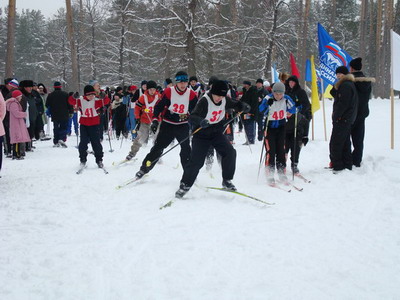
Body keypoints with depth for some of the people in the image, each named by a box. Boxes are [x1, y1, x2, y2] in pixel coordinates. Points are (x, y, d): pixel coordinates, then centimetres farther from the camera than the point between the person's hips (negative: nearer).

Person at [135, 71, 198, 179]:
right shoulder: (168, 92, -11)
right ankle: (144, 169, 10)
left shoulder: (191, 94, -6)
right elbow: (159, 106, -6)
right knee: (158, 147, 0)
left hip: (183, 126, 1)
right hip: (167, 124, -1)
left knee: (186, 149, -7)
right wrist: (155, 120, -14)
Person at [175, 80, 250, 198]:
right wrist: (200, 121, -56)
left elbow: (235, 105, 12)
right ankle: (184, 186, 9)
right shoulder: (204, 101, -24)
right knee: (196, 161, -8)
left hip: (217, 133, 5)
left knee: (230, 152, -12)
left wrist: (243, 106, -12)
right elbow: (192, 117, -33)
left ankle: (227, 181, 4)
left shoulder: (224, 100, -6)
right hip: (202, 134, -5)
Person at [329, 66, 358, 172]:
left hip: (342, 119, -10)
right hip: (348, 119, 10)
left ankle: (337, 165, -6)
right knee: (345, 143, 15)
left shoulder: (346, 85, -15)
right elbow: (333, 93, 16)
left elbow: (343, 104, -21)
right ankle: (347, 165, 20)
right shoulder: (349, 84, 17)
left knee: (335, 143, -7)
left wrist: (336, 116, -17)